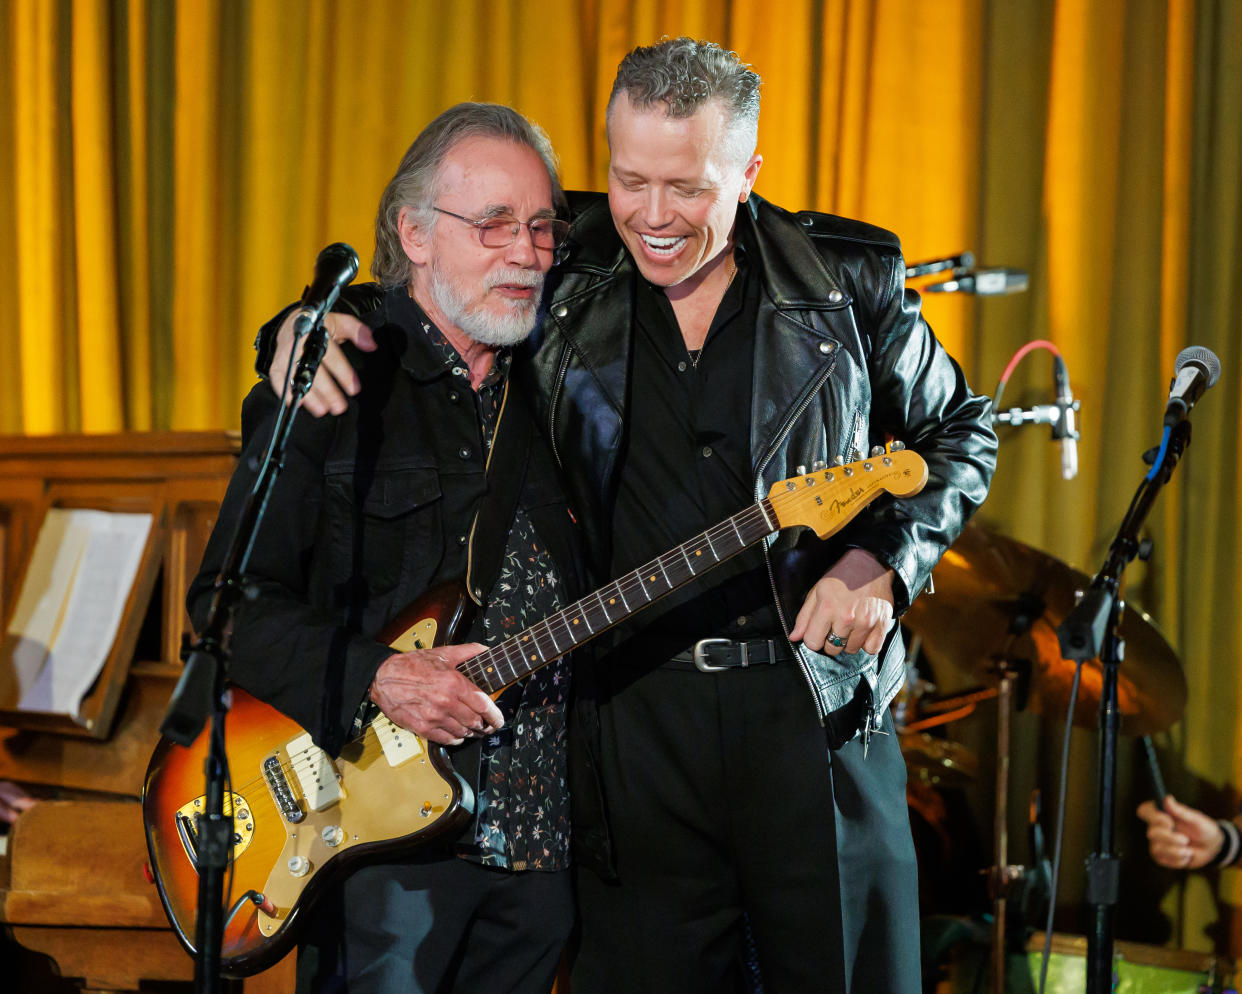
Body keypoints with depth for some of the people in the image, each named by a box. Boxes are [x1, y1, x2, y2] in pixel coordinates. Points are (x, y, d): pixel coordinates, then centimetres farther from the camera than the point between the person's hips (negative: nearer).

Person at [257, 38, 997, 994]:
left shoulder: (848, 281, 2)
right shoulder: (561, 277, 3)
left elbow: (960, 431, 13)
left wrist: (885, 560, -2)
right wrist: (308, 323, -8)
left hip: (818, 703, -1)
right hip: (638, 716, 1)